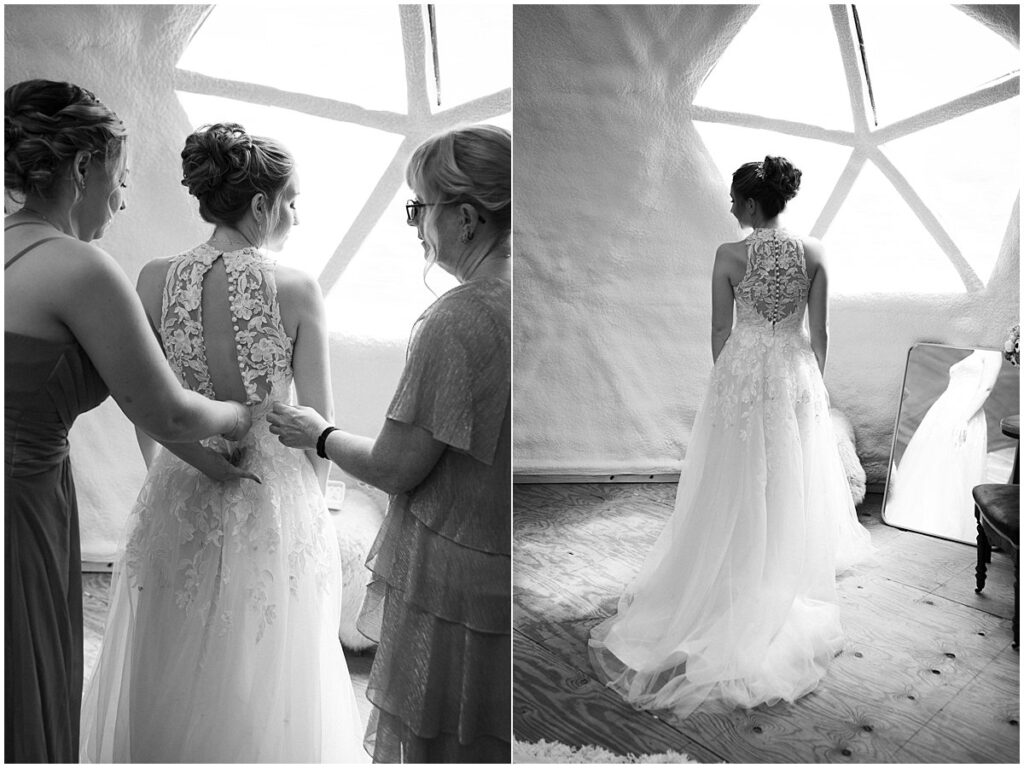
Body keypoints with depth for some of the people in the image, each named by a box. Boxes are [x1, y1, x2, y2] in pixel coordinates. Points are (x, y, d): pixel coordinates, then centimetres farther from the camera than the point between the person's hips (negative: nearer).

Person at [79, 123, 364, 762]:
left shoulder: (154, 280, -6)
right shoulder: (297, 289, -14)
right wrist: (313, 500, 7)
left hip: (179, 497, 3)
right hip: (273, 498, -3)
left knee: (173, 670, 23)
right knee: (263, 676, 18)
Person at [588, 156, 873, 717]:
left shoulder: (729, 256, -12)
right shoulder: (813, 253, -4)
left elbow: (720, 331, -5)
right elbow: (819, 333, 0)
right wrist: (812, 380, 13)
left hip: (743, 371, -2)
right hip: (796, 371, 3)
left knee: (740, 482, 11)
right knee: (792, 479, 16)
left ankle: (740, 575, 23)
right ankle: (790, 571, 29)